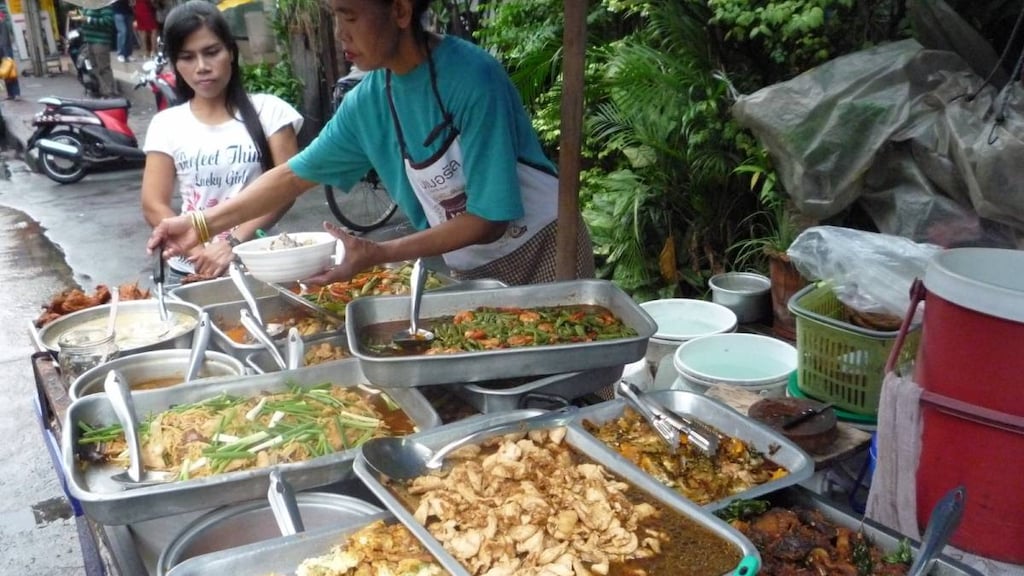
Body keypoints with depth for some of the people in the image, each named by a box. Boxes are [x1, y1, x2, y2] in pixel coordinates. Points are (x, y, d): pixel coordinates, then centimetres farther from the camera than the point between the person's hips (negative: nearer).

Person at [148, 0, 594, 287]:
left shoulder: (473, 79, -23)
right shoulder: (367, 102, -5)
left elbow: (488, 220, -23)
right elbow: (293, 176, 7)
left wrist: (377, 255, -26)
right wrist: (204, 224, -1)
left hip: (540, 253, -4)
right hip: (469, 270, 5)